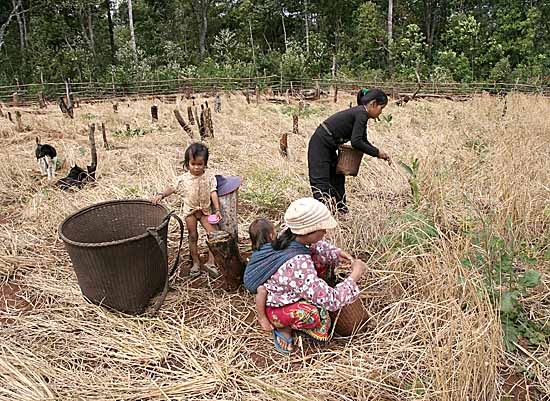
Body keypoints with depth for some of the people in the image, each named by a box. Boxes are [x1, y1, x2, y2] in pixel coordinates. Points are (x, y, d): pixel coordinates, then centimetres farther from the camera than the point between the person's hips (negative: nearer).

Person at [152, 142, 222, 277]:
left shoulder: (209, 178, -10)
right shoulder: (183, 179, -9)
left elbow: (213, 194, -11)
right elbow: (172, 188, -2)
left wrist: (217, 210, -18)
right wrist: (160, 194, -20)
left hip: (205, 210, 0)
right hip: (190, 211, 0)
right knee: (193, 237, 6)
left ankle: (211, 262, -4)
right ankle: (196, 263, 18)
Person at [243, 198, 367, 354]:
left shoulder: (288, 236, -17)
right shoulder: (298, 265, -40)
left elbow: (314, 246, 8)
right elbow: (332, 301, -34)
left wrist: (336, 253, -7)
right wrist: (355, 274, -23)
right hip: (275, 310, -8)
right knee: (317, 313, -34)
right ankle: (285, 326, -2)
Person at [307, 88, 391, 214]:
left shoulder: (359, 113, 13)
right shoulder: (362, 114, -16)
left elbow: (363, 141, 20)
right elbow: (356, 142, -23)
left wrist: (380, 153, 11)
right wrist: (377, 152, -12)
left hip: (328, 148, 10)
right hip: (320, 146, -10)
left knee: (338, 178, 15)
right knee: (321, 183, -12)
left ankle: (342, 213, 24)